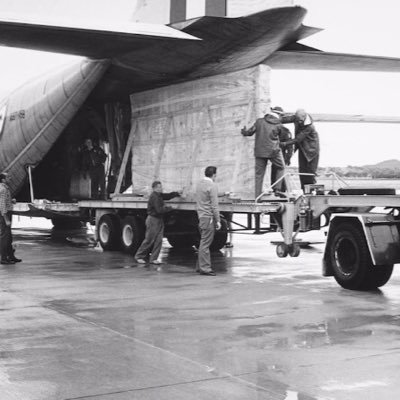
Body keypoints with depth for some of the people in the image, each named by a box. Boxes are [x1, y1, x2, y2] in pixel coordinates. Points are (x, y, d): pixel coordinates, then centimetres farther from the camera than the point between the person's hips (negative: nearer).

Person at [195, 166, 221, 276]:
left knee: (203, 243, 15)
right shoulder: (212, 186, -13)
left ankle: (200, 267, 19)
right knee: (205, 244, -7)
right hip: (208, 217, -9)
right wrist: (218, 220, -12)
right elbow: (214, 205, -16)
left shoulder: (200, 184, 14)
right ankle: (205, 268, -5)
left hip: (201, 217, 9)